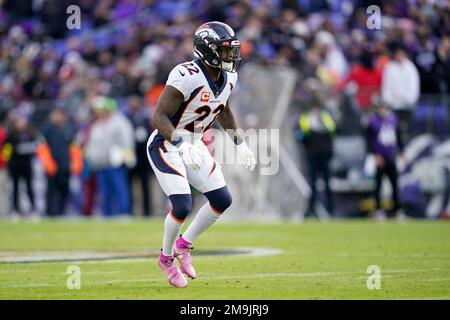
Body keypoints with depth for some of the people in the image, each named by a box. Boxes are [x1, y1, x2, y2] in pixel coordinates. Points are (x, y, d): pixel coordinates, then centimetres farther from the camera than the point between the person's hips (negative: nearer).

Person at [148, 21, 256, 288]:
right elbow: (159, 117, -29)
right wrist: (183, 145, -40)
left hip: (193, 145, 8)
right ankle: (167, 257, 11)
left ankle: (184, 246, 20)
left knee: (222, 200, 1)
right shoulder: (186, 76, -28)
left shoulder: (228, 77, -2)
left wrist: (240, 143, 14)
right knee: (182, 206, -16)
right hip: (166, 145, -8)